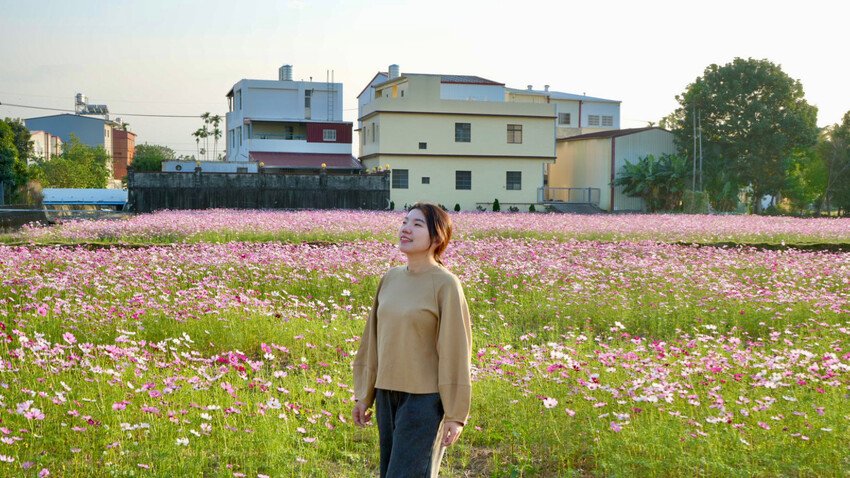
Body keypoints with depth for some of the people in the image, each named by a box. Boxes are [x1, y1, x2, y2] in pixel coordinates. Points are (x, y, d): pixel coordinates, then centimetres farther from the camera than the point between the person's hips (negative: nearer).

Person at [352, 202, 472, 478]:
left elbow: (456, 351, -11)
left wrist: (455, 414, -11)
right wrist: (364, 395, 15)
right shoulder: (390, 279, 7)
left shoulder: (445, 285, -12)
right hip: (388, 394, 6)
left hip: (424, 398, -6)